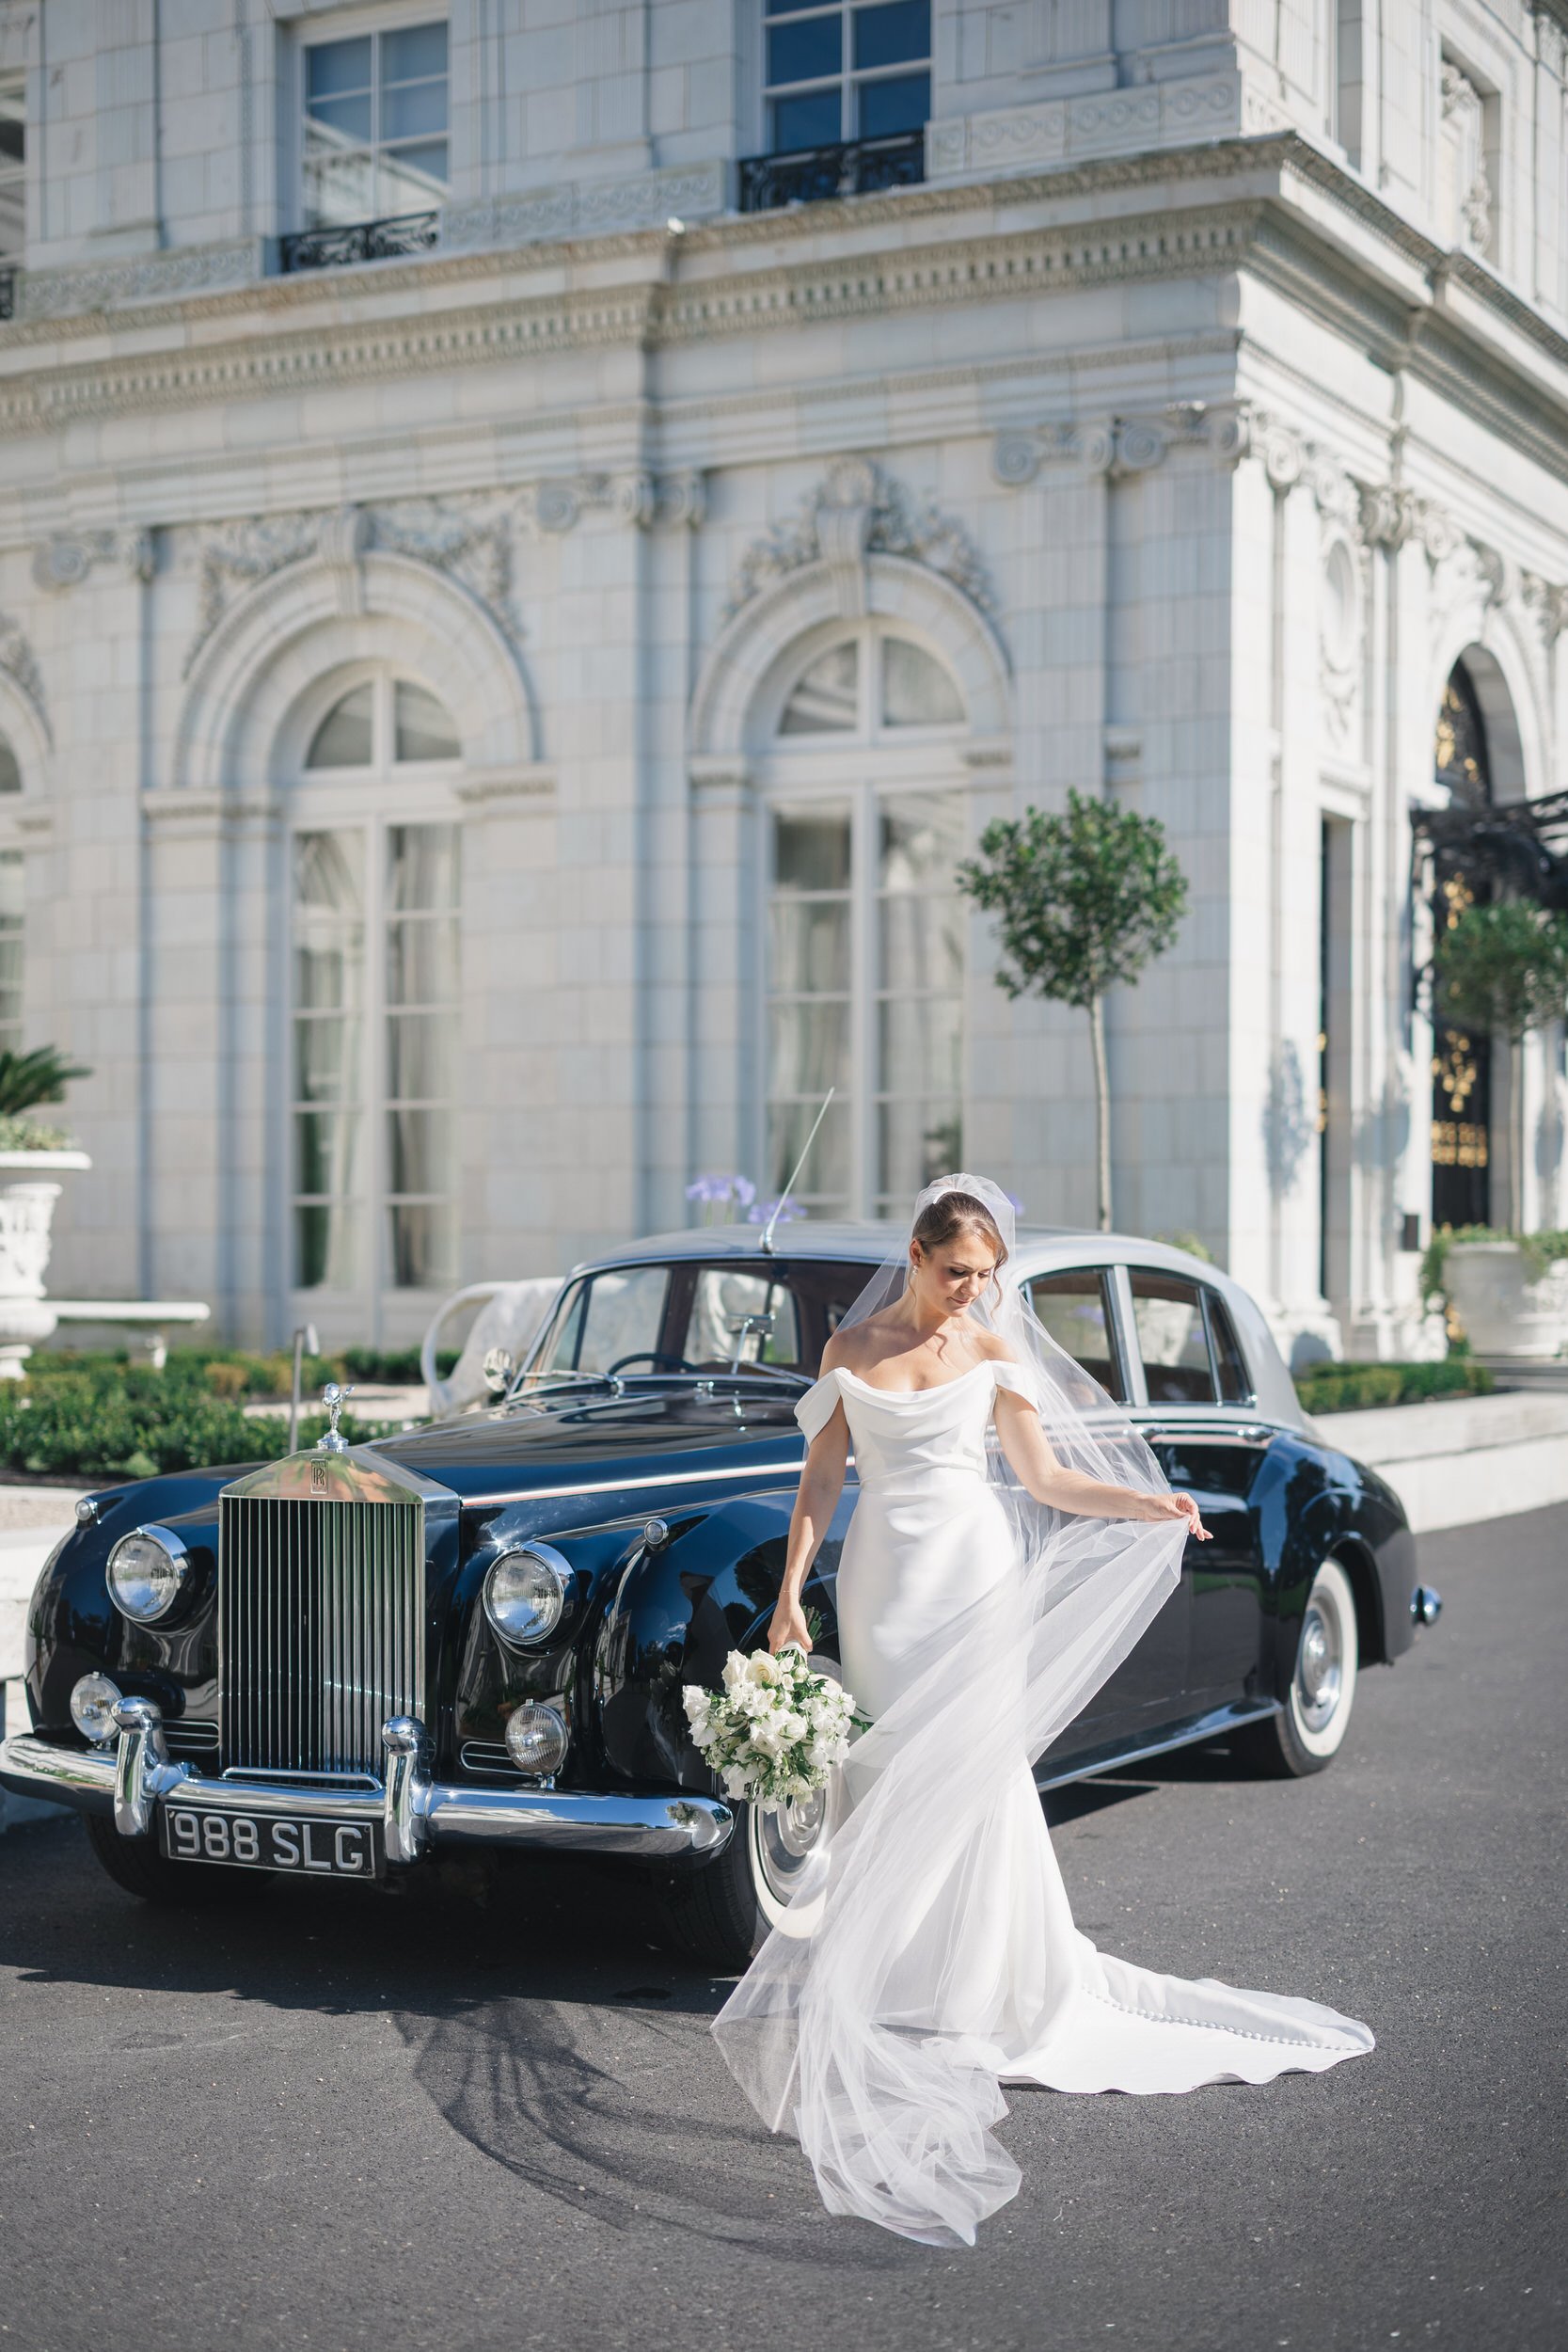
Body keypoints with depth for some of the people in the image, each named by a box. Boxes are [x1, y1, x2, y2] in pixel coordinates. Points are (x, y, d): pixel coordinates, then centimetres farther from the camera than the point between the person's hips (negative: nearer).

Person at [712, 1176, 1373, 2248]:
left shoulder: (992, 1354, 4)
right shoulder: (850, 1351, 6)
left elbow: (1047, 1480, 0)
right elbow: (822, 1479, 6)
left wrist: (1153, 1506, -13)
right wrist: (791, 1592, 0)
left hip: (975, 1572, -1)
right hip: (884, 1576, 1)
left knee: (976, 1769, -4)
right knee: (888, 1775, 2)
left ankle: (985, 1977, 3)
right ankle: (887, 1969, 12)